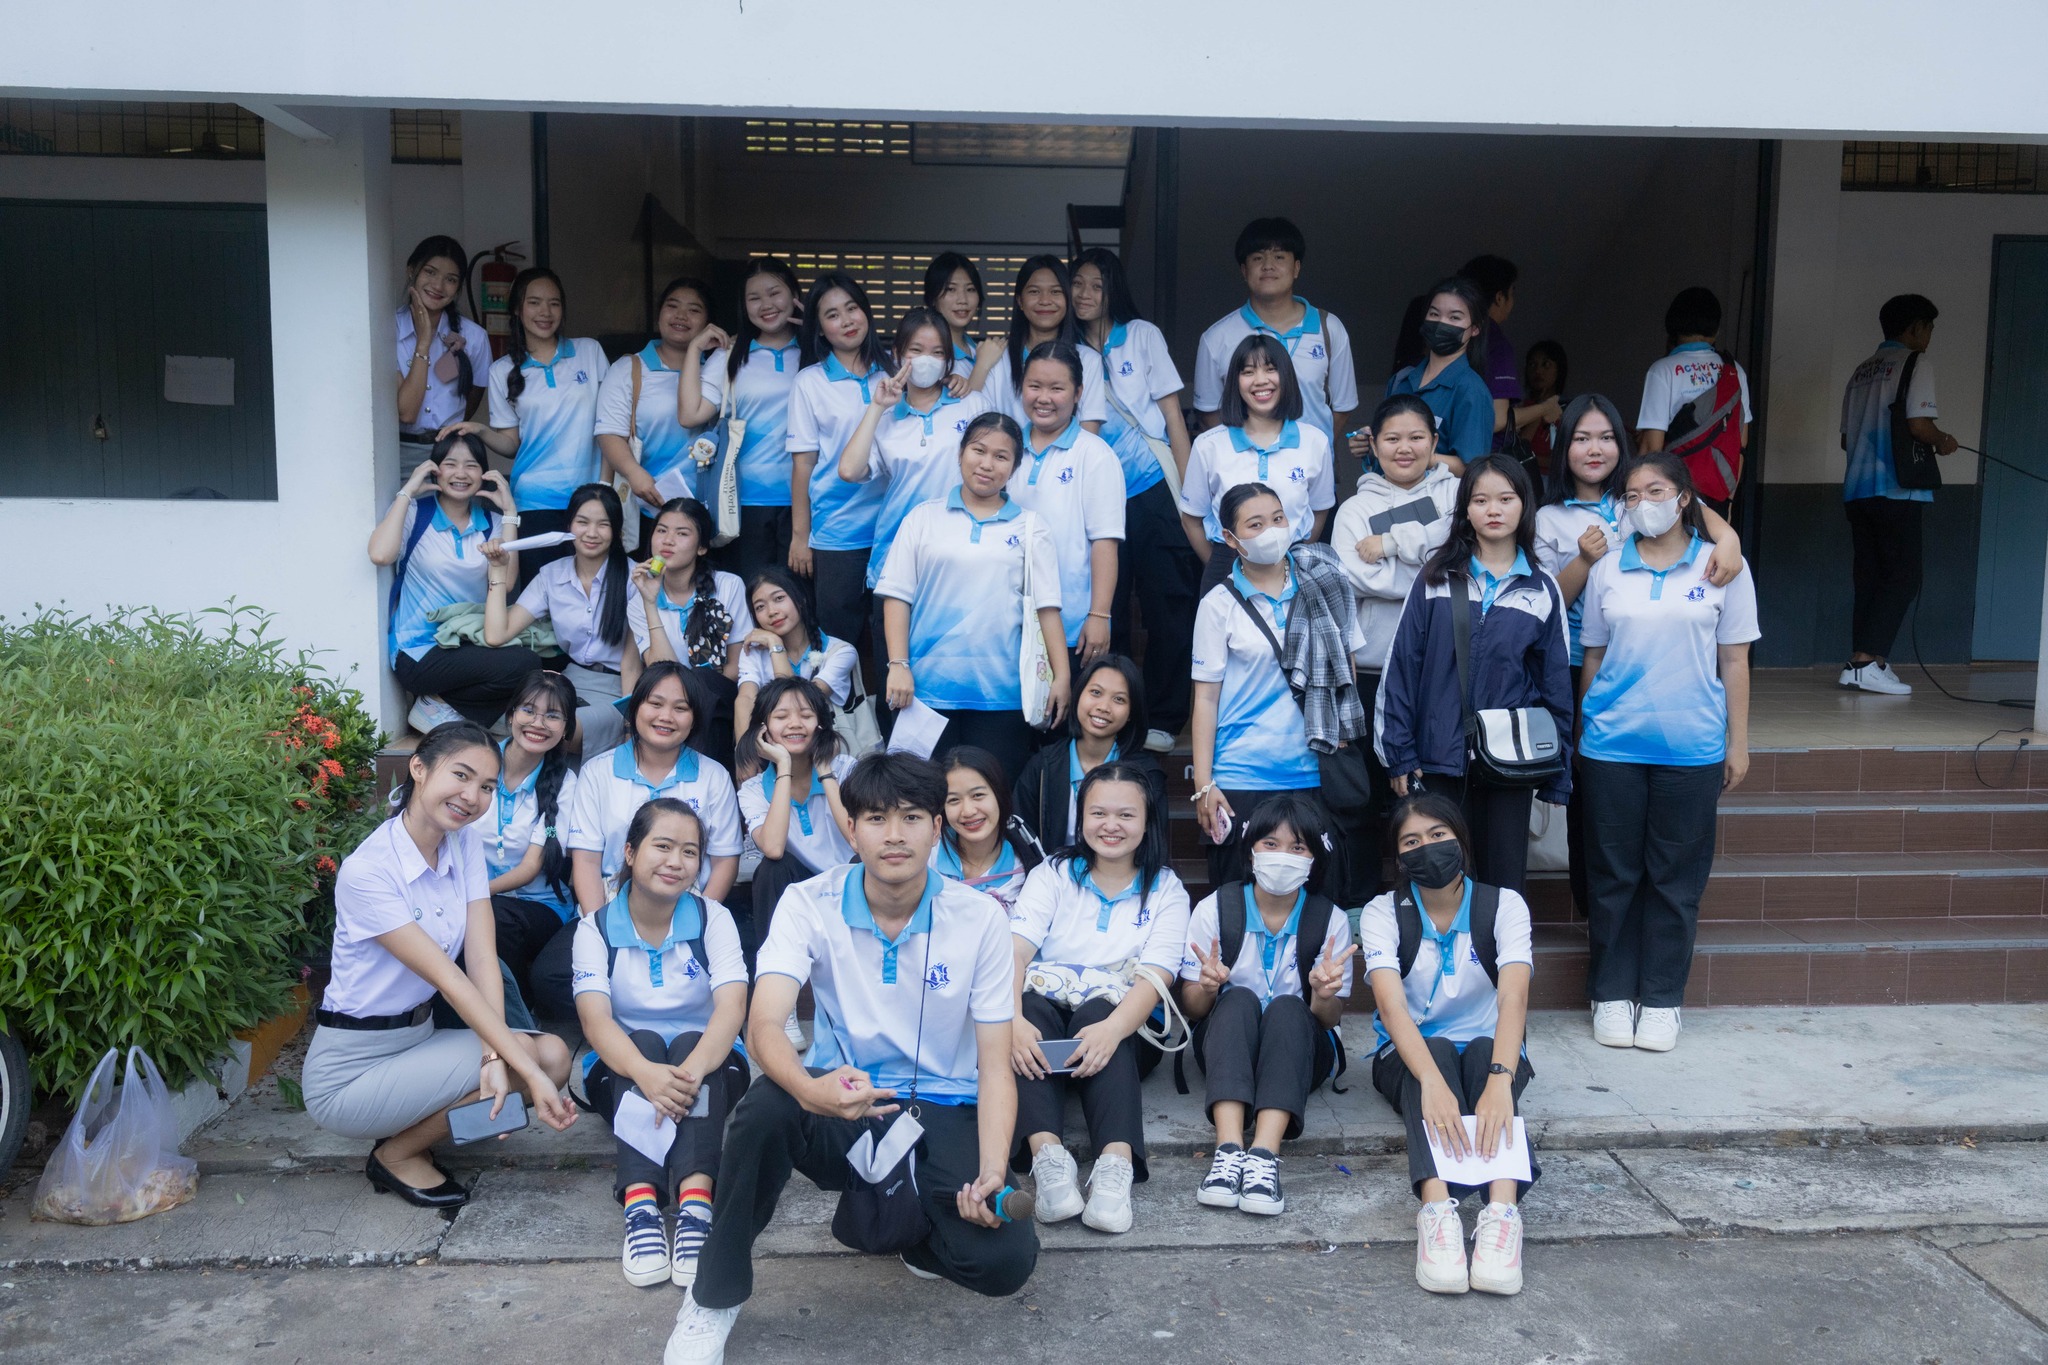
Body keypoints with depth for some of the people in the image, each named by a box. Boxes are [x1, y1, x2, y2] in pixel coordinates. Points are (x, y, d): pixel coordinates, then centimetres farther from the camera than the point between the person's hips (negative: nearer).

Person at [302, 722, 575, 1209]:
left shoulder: (466, 844, 0)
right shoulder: (367, 871, -22)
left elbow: (483, 960, -10)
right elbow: (449, 980, -26)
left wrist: (495, 1057, -26)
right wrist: (528, 1072, -30)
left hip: (419, 1036, 7)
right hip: (348, 1071, -7)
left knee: (553, 1055, -14)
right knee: (532, 1059, -21)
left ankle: (412, 1133, 6)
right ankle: (396, 1156, 0)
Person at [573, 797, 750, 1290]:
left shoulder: (714, 920, -4)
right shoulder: (596, 927, -4)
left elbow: (732, 1005, -20)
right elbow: (595, 1018, -21)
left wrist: (693, 1070, -42)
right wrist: (647, 1074, -43)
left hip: (707, 1064, 0)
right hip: (624, 1070, 0)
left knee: (691, 1046, -32)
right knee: (644, 1041, -32)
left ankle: (695, 1202, -52)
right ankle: (640, 1204, -50)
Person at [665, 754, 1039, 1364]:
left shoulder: (979, 918, -8)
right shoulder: (809, 904, -9)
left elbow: (995, 1064, -7)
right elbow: (763, 1026, -22)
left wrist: (992, 1173, -24)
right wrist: (811, 1090, -45)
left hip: (940, 1112, 1)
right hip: (838, 1106, 0)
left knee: (1006, 1260, -25)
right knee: (767, 1104, -35)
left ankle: (895, 1213, 11)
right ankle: (714, 1297, -12)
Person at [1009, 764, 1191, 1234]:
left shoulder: (1167, 891, 8)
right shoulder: (1052, 876, 10)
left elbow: (1155, 977, -9)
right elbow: (1014, 951, -7)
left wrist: (1111, 1028, -32)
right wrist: (1013, 1020, -30)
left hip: (1122, 1024, -1)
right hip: (1046, 1011, 1)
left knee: (1098, 1016, -35)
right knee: (1030, 1007, -33)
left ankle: (1116, 1162, -52)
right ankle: (1047, 1154, -50)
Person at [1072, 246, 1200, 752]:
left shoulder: (1142, 335, 4)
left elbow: (1173, 416, 2)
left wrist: (1186, 495, -3)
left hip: (1155, 493, -2)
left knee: (1168, 609, 0)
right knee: (1106, 614, 6)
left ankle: (1163, 719, 10)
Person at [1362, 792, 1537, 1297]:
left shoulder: (1503, 906, -8)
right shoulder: (1382, 914, -8)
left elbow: (1513, 999, -25)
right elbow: (1392, 1004, -26)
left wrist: (1500, 1080, -44)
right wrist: (1432, 1082, -45)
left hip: (1489, 1052, 1)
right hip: (1408, 1057, 0)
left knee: (1483, 1051, -34)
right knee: (1436, 1049, -34)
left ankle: (1503, 1209, -54)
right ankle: (1437, 1209, -56)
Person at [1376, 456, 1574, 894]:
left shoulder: (1542, 591, 5)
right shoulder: (1436, 579, 2)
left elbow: (1556, 683, 8)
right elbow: (1401, 665, 0)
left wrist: (1557, 775, 6)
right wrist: (1400, 754, -4)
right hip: (1439, 760, -1)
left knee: (1503, 884, 8)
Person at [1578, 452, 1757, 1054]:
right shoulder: (1607, 570, 6)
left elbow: (1734, 660, 4)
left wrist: (1737, 743, 3)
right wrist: (1585, 731, 9)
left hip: (1691, 748, -1)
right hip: (1612, 747, 1)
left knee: (1675, 878, 5)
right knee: (1613, 875, 7)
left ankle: (1662, 999, 17)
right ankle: (1612, 995, 18)